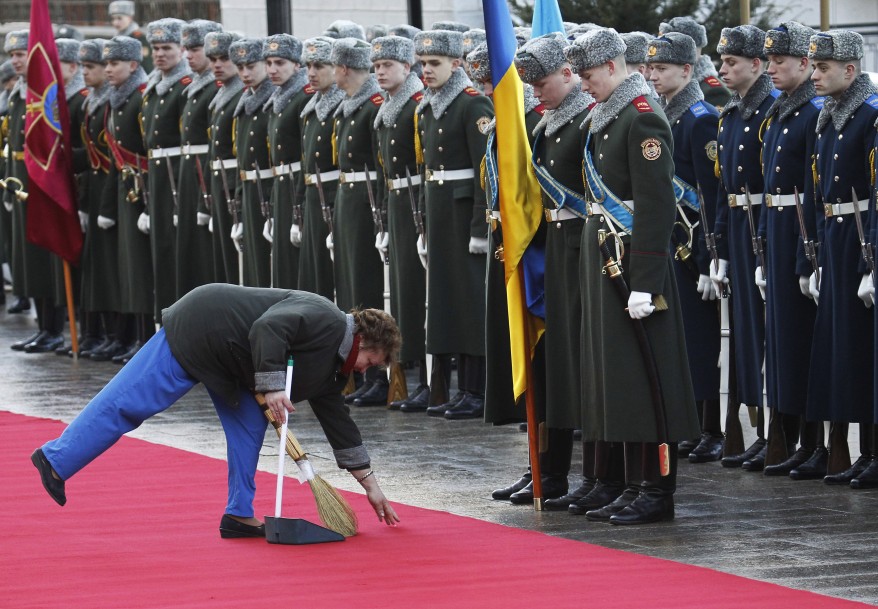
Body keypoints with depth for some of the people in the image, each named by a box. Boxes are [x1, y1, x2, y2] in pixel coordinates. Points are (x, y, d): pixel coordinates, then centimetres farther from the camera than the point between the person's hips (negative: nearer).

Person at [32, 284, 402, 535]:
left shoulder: (330, 368, 13)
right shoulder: (322, 318, -17)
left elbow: (339, 424, 19)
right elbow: (268, 328, -31)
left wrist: (370, 486, 19)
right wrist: (272, 388, -32)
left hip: (226, 360, 10)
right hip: (197, 329, -10)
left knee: (249, 425, 4)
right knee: (130, 401, -8)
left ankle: (239, 515, 7)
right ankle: (56, 459, -4)